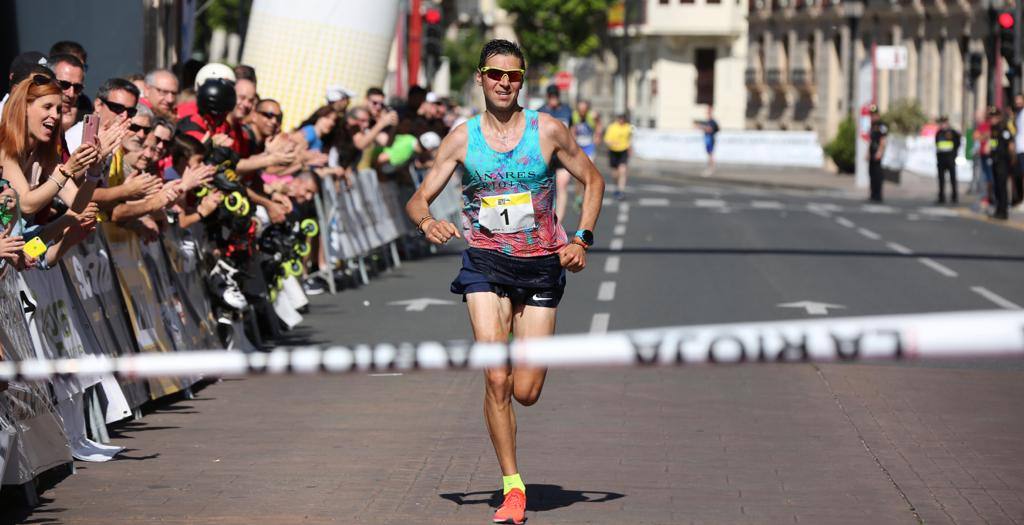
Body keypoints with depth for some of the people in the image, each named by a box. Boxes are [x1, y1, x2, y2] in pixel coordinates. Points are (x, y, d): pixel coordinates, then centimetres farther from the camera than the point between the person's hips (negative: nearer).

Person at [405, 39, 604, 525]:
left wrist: (581, 238, -2)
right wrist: (427, 222, -22)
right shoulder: (462, 138, 0)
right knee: (496, 380, -14)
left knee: (525, 392, -1)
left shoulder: (547, 130, 0)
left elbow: (593, 180, 11)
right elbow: (418, 198, 1)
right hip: (485, 262, 0)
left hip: (541, 265, 0)